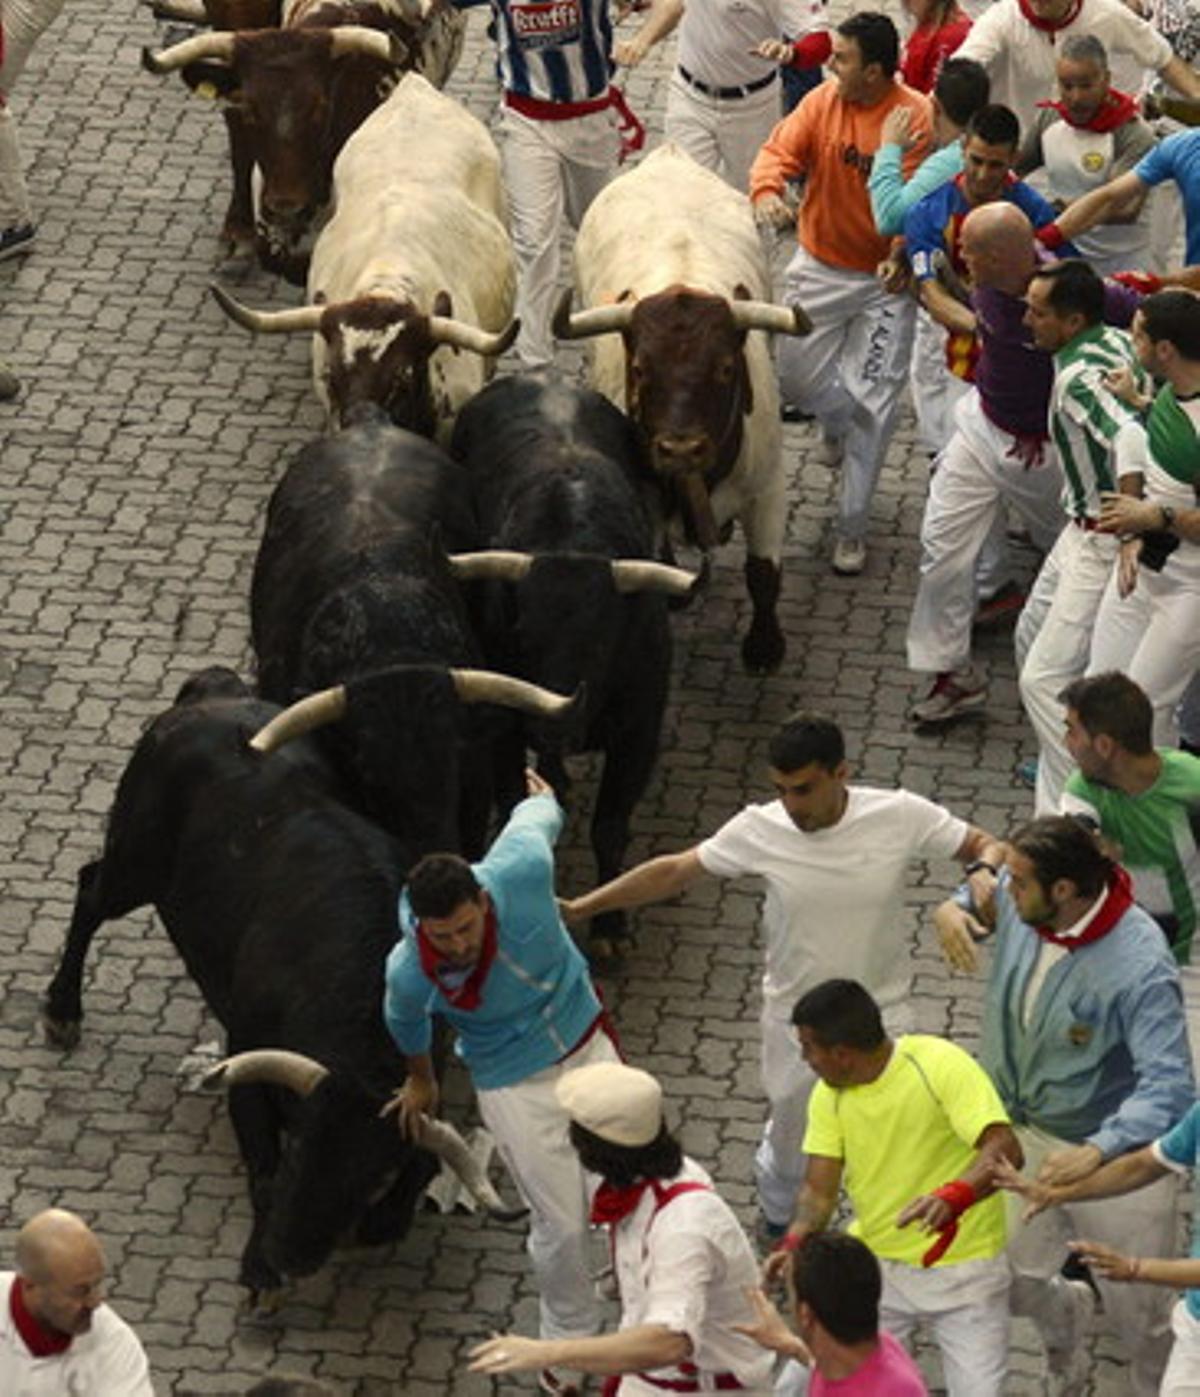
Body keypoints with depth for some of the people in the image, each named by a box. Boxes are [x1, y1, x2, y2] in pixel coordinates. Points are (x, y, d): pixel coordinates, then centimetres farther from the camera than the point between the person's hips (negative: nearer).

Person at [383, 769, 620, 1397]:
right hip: (516, 1082, -2)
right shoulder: (410, 970, -28)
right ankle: (568, 1338, 31)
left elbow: (534, 818, -6)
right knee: (561, 1224, 3)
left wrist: (543, 800, 20)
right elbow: (405, 1021, -1)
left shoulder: (521, 874, -31)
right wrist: (420, 1080, 20)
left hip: (586, 1044, 2)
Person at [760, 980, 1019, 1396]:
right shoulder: (830, 1095, -2)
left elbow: (1005, 1148, -29)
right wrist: (794, 1242, -24)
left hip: (961, 1269, -4)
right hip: (875, 1264, 5)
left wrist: (953, 1197, -47)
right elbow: (819, 1188, -3)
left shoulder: (941, 1065, -20)